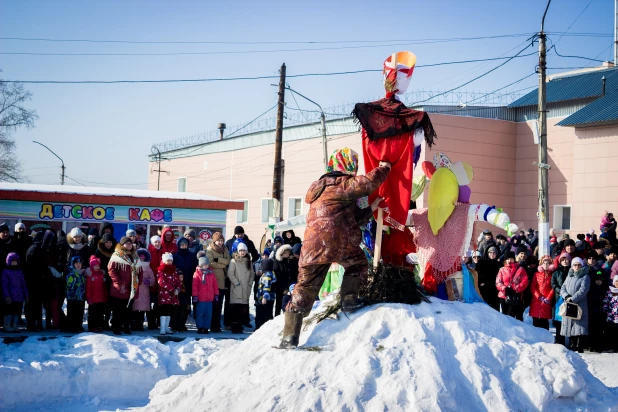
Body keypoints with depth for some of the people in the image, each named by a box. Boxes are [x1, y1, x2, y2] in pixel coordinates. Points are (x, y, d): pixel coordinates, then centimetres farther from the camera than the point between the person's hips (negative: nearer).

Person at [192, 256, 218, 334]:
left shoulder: (211, 273, 8)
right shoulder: (197, 274, -4)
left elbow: (215, 285, 11)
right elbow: (194, 286, -5)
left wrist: (216, 295, 9)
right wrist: (195, 296, -8)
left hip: (209, 298, 3)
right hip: (200, 298, -3)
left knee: (208, 314, 5)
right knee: (200, 314, 2)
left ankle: (206, 328, 12)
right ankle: (200, 327, 11)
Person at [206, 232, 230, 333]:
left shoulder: (225, 249, 15)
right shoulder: (210, 250, 0)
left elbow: (228, 261, 0)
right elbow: (211, 263, -13)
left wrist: (218, 259, -14)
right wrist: (223, 265, -7)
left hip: (223, 280, 5)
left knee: (219, 304, 6)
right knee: (215, 304, -6)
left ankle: (217, 325, 12)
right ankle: (214, 326, -2)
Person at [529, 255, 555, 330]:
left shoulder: (552, 275, 4)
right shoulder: (537, 274, 10)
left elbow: (553, 288, -2)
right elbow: (532, 287, 4)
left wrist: (548, 299, -12)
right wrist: (539, 297, -8)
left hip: (547, 303, -2)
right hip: (536, 301, 2)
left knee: (544, 322, -2)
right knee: (536, 321, 2)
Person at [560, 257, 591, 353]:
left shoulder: (585, 277, 2)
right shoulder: (569, 277, 19)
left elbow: (583, 290, -11)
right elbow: (563, 288, 11)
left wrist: (572, 299, -18)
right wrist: (566, 296, -10)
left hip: (580, 305, -5)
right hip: (568, 306, 5)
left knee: (579, 327, -11)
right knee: (569, 326, 4)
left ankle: (579, 348, -12)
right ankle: (572, 346, 11)